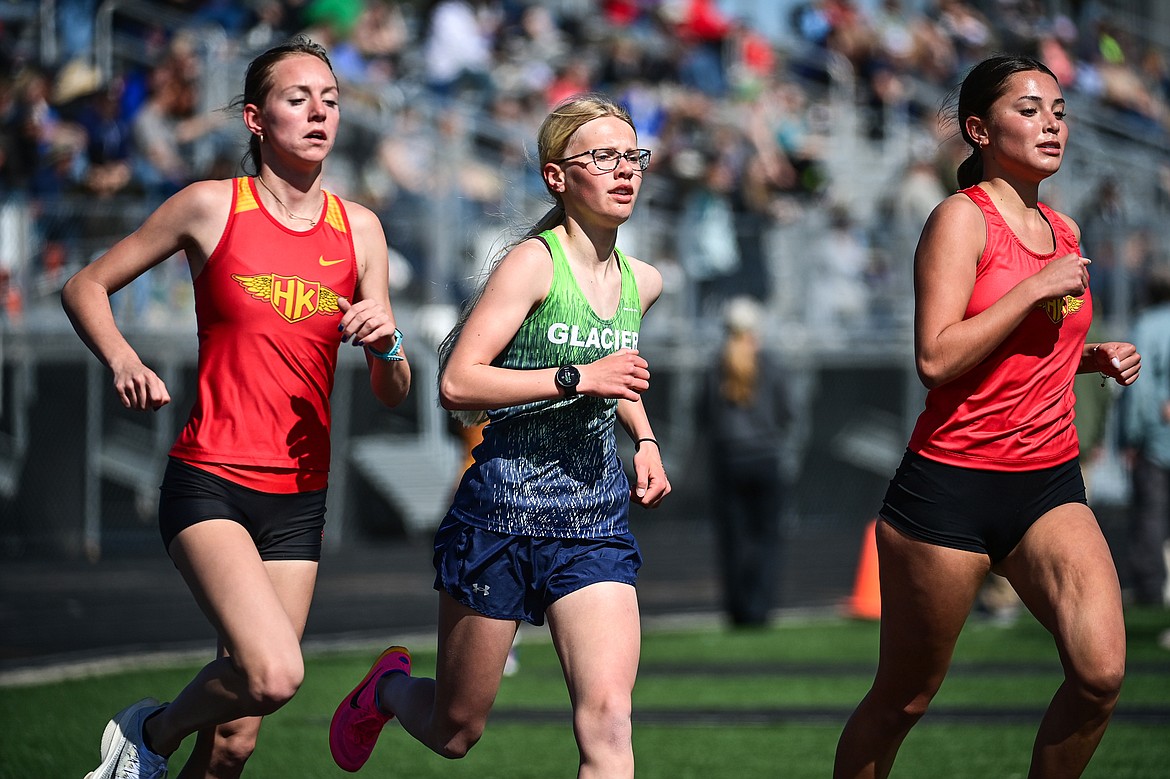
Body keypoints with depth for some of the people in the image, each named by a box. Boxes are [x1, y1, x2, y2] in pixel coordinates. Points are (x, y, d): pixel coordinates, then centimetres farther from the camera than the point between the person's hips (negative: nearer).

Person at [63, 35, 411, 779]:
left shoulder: (359, 229, 8)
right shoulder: (211, 207, -3)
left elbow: (394, 394, 11)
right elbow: (86, 287, 7)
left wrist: (387, 345, -11)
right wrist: (121, 360, -12)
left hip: (299, 499, 4)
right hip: (210, 484, -4)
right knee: (274, 675, -26)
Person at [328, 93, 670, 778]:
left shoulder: (643, 283, 8)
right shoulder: (534, 262, -12)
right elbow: (457, 384, -20)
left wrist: (646, 441, 15)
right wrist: (578, 378, -24)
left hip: (597, 523, 4)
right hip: (505, 509, -4)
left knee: (608, 721, -17)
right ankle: (390, 687, 48)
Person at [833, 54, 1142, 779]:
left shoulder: (1064, 231, 13)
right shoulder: (962, 217, -8)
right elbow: (937, 358, -20)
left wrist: (1095, 357, 9)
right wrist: (1037, 287, -19)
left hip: (1051, 486, 5)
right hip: (952, 485, -5)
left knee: (1101, 672, -19)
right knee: (902, 700, 7)